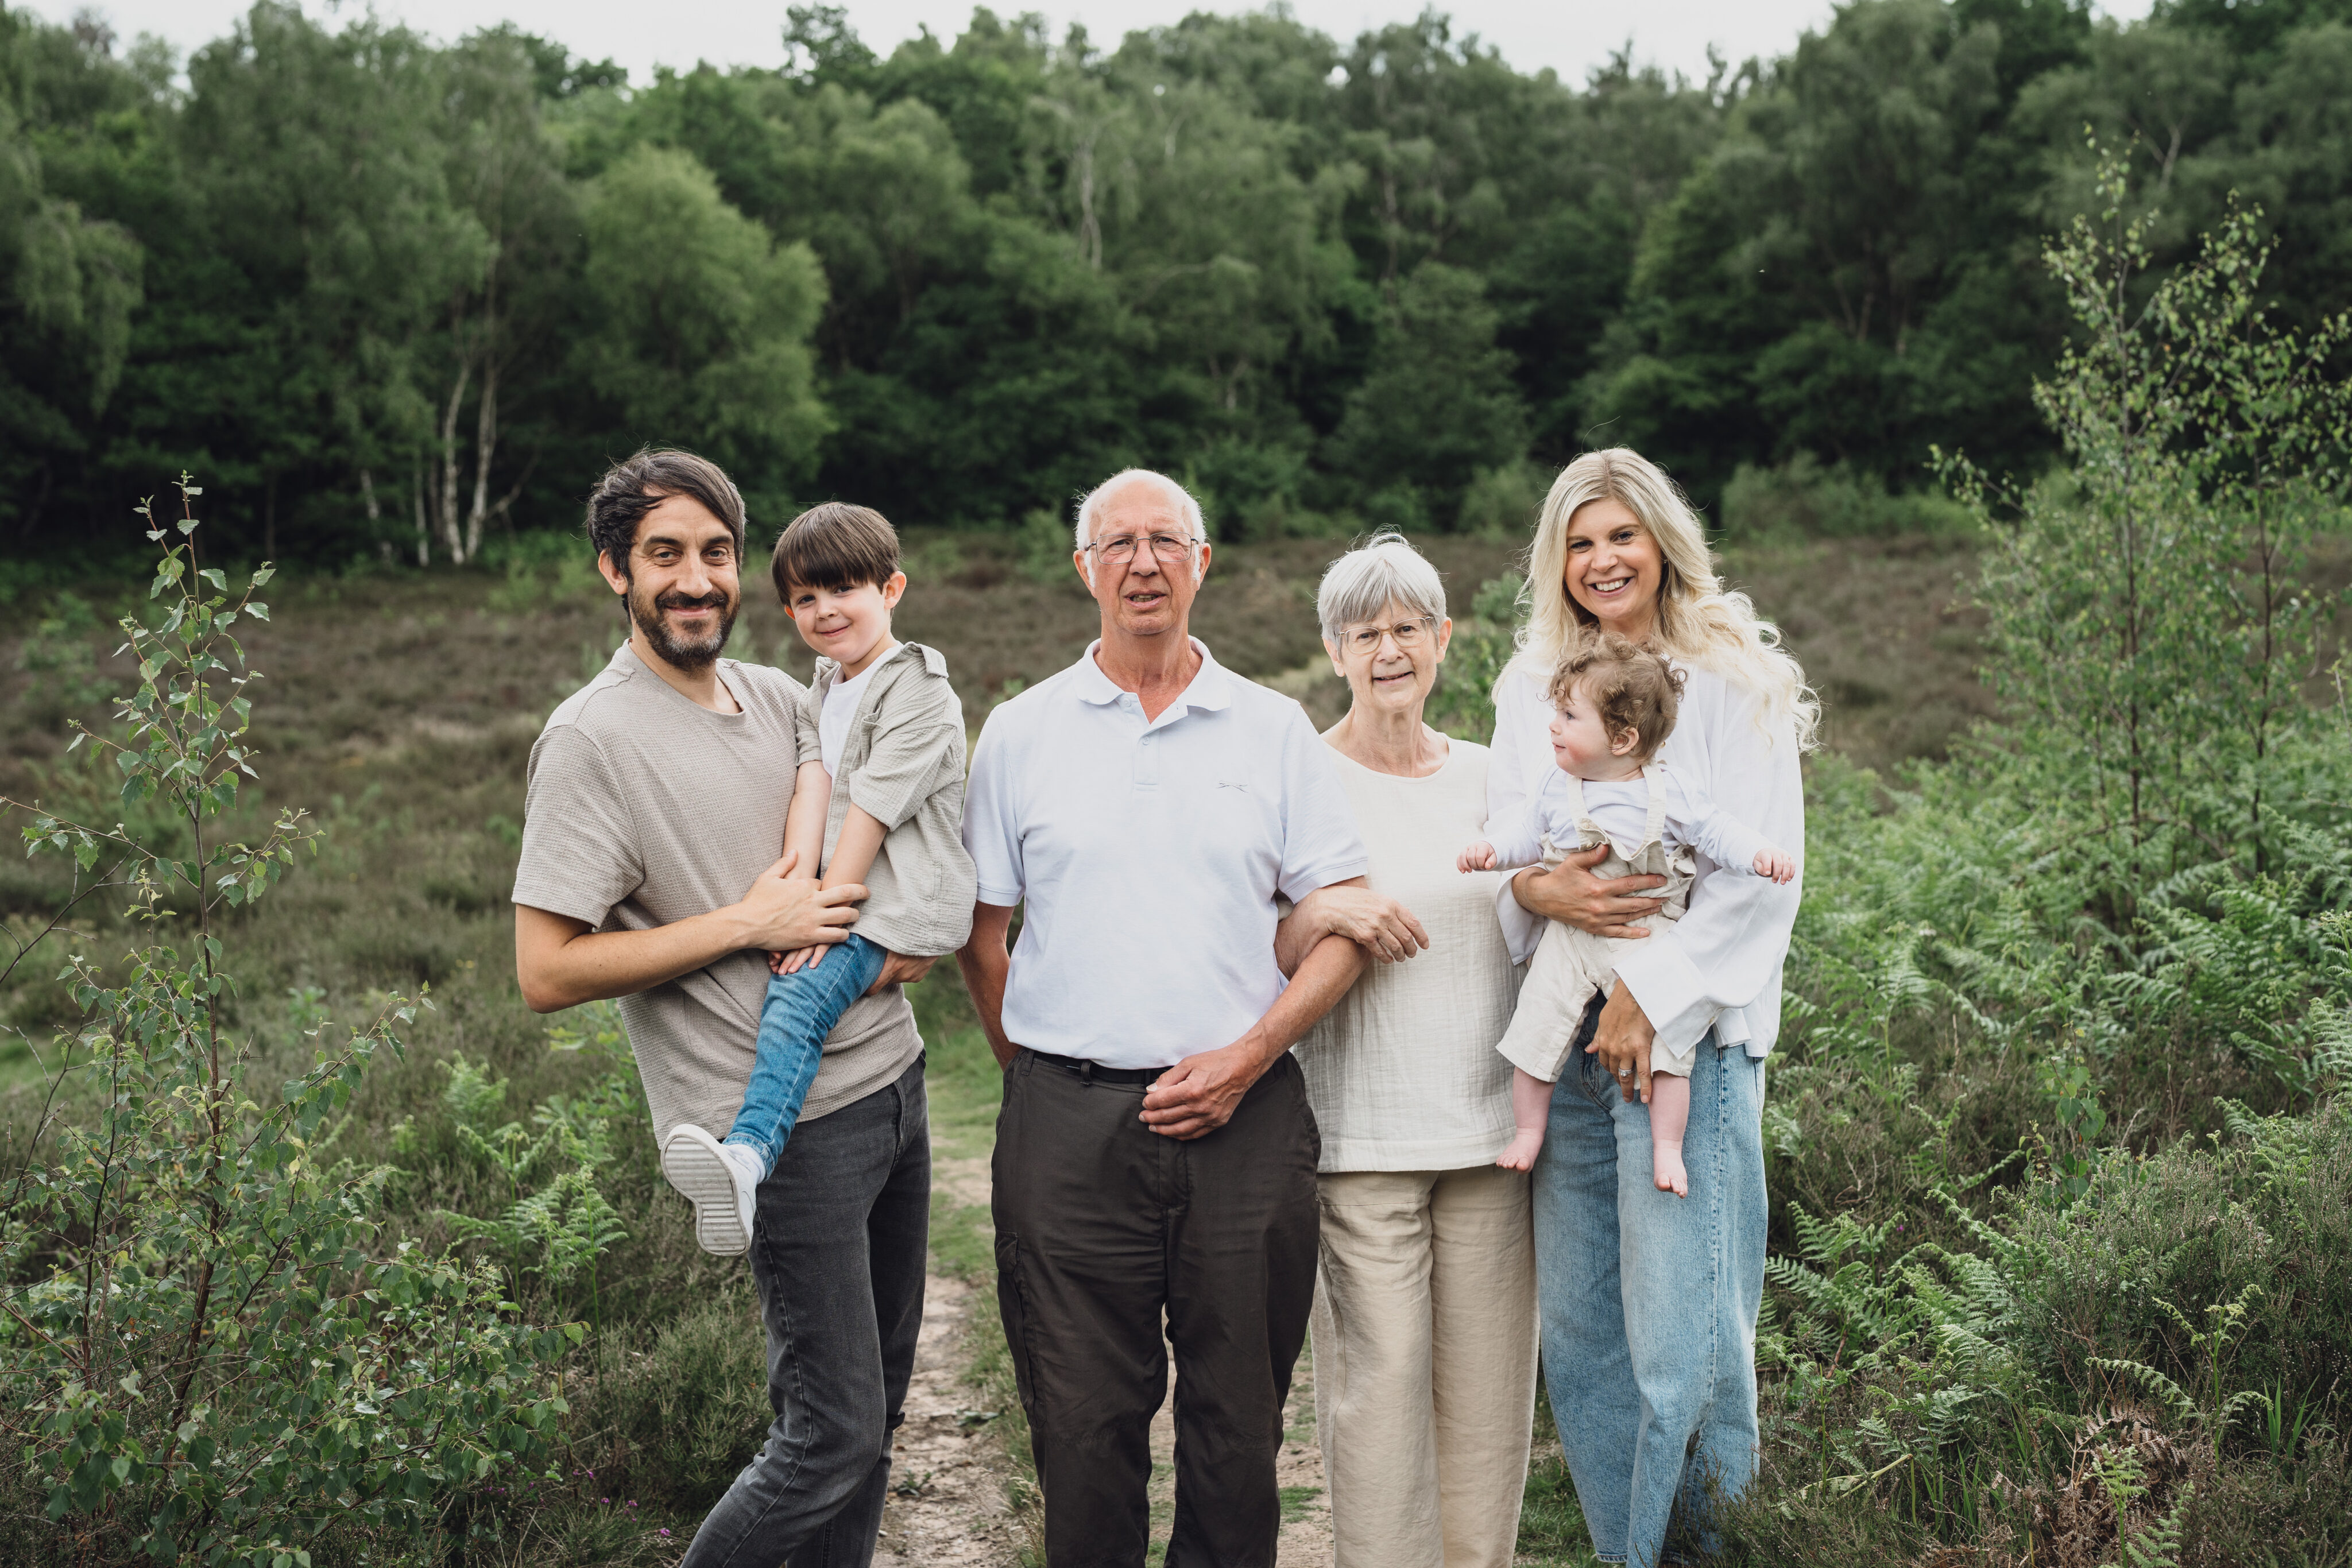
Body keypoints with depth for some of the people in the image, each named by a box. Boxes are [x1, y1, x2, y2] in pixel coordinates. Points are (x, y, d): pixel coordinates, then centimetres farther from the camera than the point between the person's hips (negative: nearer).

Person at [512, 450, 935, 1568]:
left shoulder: (779, 698, 11)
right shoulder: (593, 739, -10)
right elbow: (548, 973, -14)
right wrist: (746, 923, -15)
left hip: (891, 1076, 7)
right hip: (792, 1123, -7)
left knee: (877, 1402, 14)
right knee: (835, 1433, -4)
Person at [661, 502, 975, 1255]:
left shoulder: (919, 693, -8)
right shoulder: (819, 697, 18)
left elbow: (869, 812, -14)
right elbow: (810, 796, 2)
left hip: (898, 907, -10)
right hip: (834, 894, 10)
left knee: (797, 997, -29)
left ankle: (747, 1155, -49)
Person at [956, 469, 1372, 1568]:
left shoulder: (1273, 729, 7)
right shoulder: (1020, 733, 8)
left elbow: (1343, 925, 4)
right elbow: (980, 930, 10)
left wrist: (1248, 1055, -7)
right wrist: (1034, 1069, 2)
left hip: (1243, 1116, 0)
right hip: (1070, 1123, 0)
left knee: (1239, 1416, 7)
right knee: (1084, 1420, 5)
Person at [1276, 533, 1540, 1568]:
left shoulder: (1486, 775, 12)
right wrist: (1323, 912, -21)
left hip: (1488, 1124, 4)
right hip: (1361, 1133, -4)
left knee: (1488, 1382, 6)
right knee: (1379, 1382, -6)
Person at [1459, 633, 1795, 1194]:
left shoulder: (1671, 792, -5)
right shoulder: (1557, 788, 4)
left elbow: (1716, 832, 0)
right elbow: (1528, 832, 12)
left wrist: (1760, 856, -17)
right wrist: (1492, 847, -7)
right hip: (1570, 937, 2)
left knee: (1667, 1042, -9)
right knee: (1534, 1029, -1)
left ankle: (1667, 1148, 6)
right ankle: (1529, 1129, 18)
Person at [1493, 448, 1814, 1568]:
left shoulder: (1730, 678, 1)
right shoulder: (1531, 688, 15)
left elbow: (1761, 872, -6)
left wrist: (1653, 994, -14)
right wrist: (1536, 891, -11)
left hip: (1687, 1034, -4)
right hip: (1558, 1039, 5)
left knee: (1680, 1337, -8)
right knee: (1578, 1328, 7)